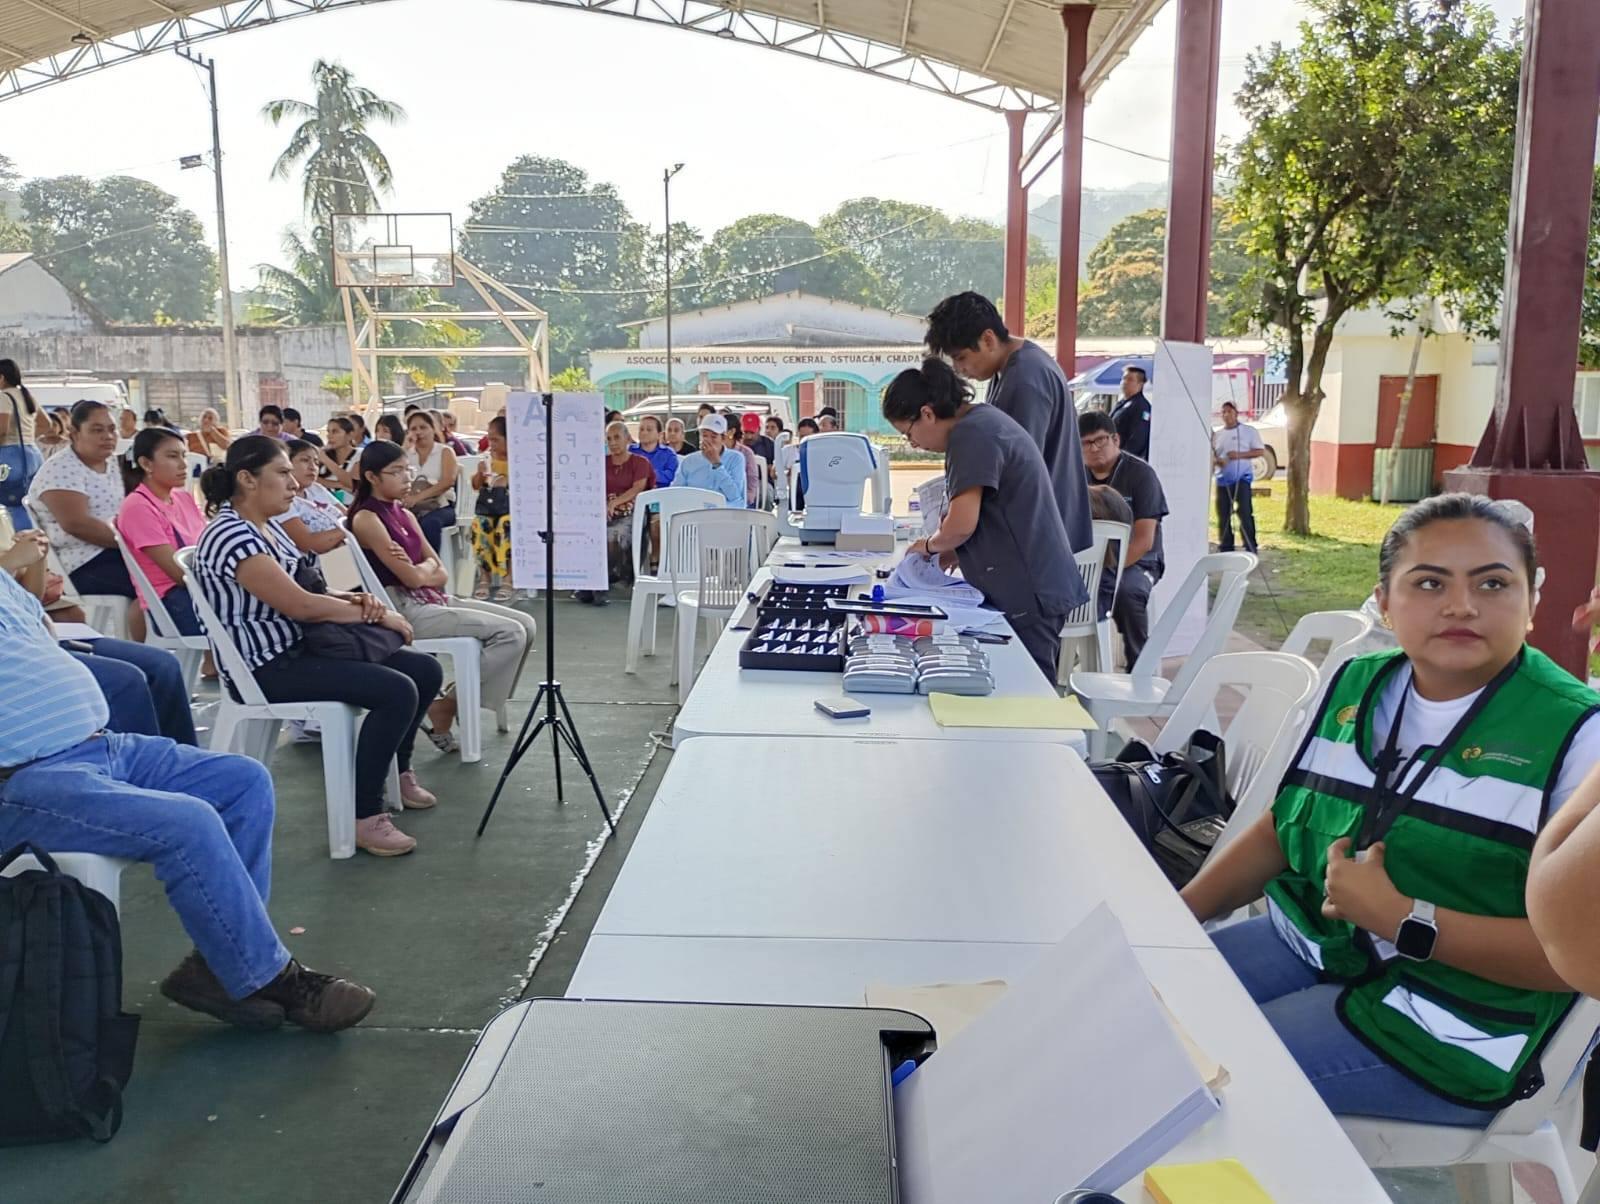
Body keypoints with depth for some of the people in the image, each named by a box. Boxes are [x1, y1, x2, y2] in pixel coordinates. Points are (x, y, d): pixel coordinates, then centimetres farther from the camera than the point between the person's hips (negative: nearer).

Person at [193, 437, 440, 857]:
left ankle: (397, 770, 27)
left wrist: (355, 599, -5)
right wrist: (376, 614, -13)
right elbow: (299, 605, -23)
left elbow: (303, 589, 16)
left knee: (425, 671, 5)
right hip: (266, 668, -10)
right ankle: (364, 817, -15)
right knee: (397, 691, -25)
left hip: (299, 647, 10)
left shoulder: (267, 526, 12)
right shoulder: (232, 537, -19)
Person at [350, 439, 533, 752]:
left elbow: (441, 575, 10)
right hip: (406, 609, -9)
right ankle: (446, 708, -8)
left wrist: (419, 568, -10)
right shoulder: (366, 518, -9)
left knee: (524, 624, -1)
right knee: (510, 633, -18)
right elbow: (412, 578, -16)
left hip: (435, 599, 9)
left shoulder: (406, 514, 16)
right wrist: (428, 566, 6)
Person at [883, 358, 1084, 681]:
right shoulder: (984, 419, 16)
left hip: (1027, 593, -10)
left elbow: (962, 524, -20)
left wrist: (930, 546, 0)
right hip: (1034, 586, 10)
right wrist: (953, 552, 14)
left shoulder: (969, 435, -14)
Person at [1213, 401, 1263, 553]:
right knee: (1223, 515, 4)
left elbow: (1260, 450, -1)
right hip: (1222, 479, 4)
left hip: (1242, 478, -4)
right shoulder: (1217, 435, 14)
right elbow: (1211, 455, 15)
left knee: (1245, 513, -11)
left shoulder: (1249, 431, 3)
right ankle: (1225, 549, 11)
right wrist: (1216, 461, -9)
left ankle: (1251, 549, -7)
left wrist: (1240, 455, -14)